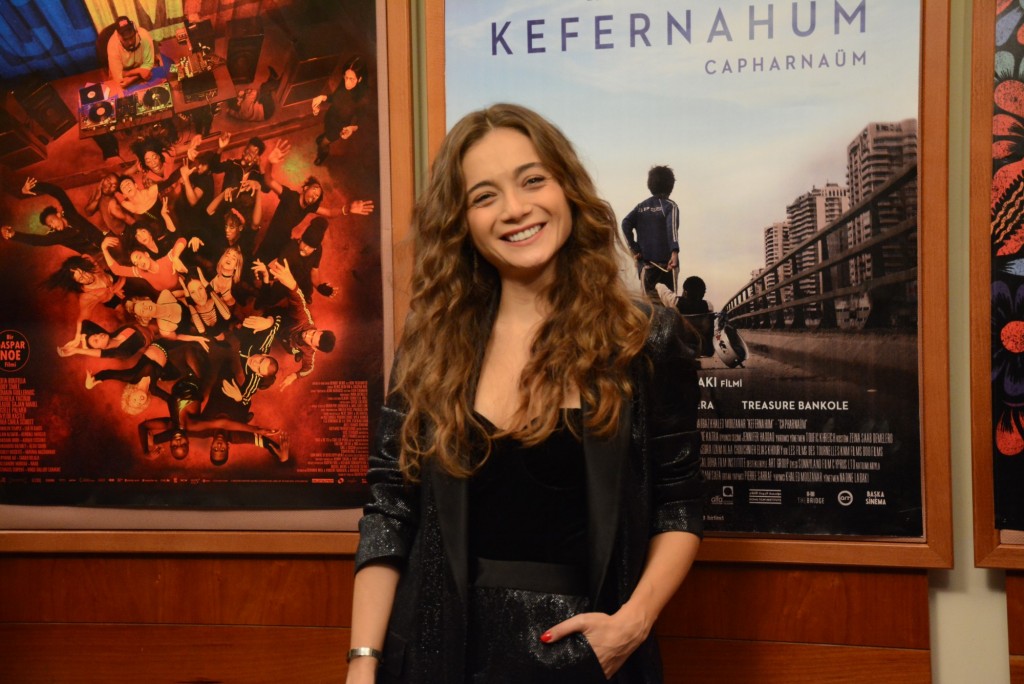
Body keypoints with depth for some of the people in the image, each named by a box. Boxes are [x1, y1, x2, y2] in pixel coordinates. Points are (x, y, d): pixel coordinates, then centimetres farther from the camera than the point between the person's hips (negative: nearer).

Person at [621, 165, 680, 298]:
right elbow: (672, 228, -19)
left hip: (645, 261, 3)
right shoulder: (670, 206, -2)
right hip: (666, 261, -3)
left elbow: (626, 224, -4)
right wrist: (674, 252, -30)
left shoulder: (641, 206, 9)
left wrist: (634, 250, -3)